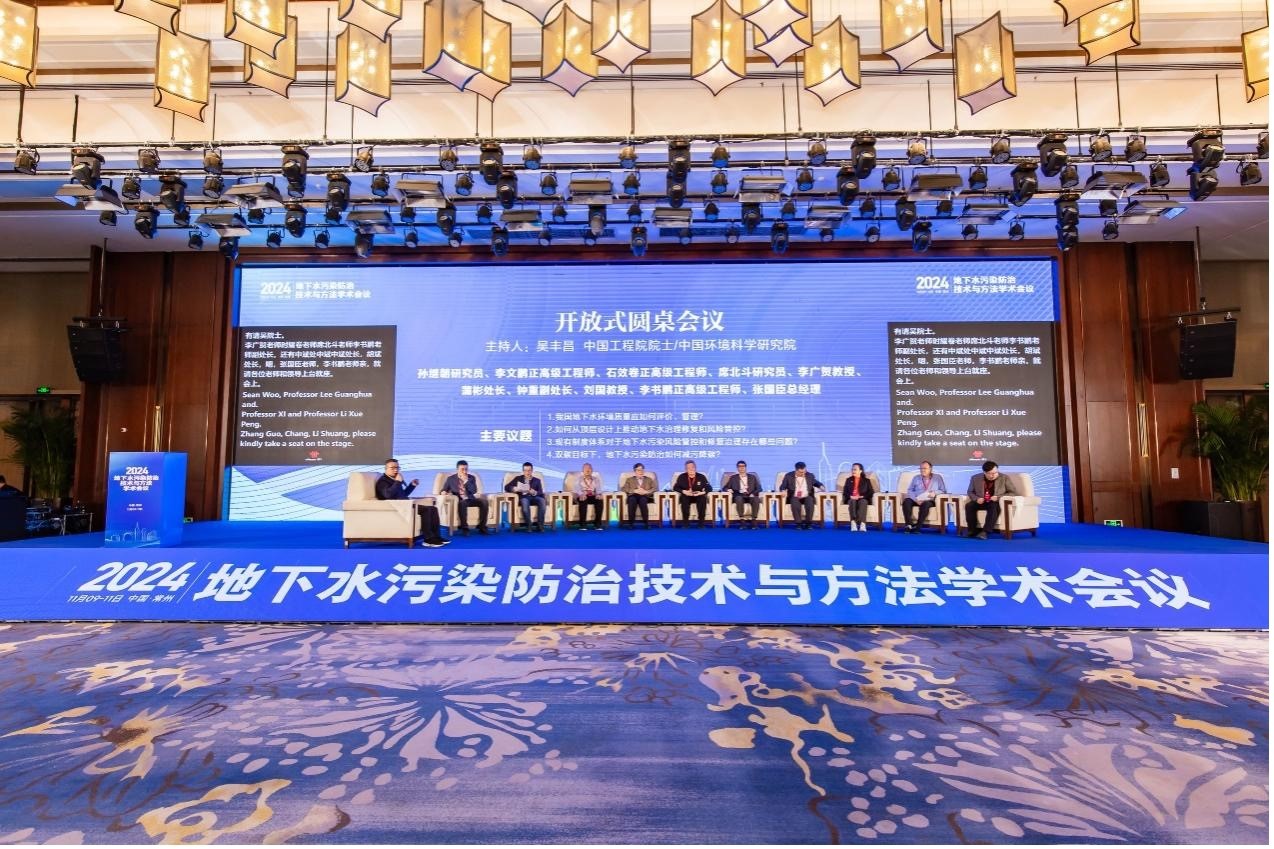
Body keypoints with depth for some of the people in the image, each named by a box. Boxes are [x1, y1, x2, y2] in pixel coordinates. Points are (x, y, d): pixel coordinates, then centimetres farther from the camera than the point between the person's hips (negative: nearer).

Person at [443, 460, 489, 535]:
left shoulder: (471, 478, 9)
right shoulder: (451, 479, 8)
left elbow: (474, 491, -3)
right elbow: (444, 490, 14)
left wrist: (466, 481, -12)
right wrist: (444, 492, -11)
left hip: (471, 499, 2)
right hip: (459, 500, -2)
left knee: (484, 501, -26)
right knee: (462, 503, -39)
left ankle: (482, 527, -20)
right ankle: (464, 528, -29)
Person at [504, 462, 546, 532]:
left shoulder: (537, 480, 20)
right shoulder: (518, 479, 20)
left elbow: (541, 493, 6)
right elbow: (506, 487, 9)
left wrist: (534, 493, -17)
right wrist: (514, 489, -12)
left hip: (534, 498, 1)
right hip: (523, 497, -1)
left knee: (541, 500, -34)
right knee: (525, 501, -38)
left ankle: (540, 525, -35)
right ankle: (528, 526, -36)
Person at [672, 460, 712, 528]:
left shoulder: (701, 477, 0)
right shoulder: (682, 477, 0)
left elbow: (709, 487, -3)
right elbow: (675, 487, -3)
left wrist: (702, 492, -24)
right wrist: (684, 491, -22)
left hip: (698, 496, 1)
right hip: (686, 497, 0)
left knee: (703, 498, -33)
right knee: (684, 498, -35)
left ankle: (701, 521, -27)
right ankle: (685, 521, -28)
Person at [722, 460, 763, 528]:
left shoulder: (752, 477, 19)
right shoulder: (733, 477, 16)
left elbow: (759, 488, 12)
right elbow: (726, 487, 12)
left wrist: (753, 493, -9)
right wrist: (729, 490, -12)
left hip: (750, 496, 1)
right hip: (739, 496, -1)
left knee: (756, 499, -34)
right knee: (739, 499, -38)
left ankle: (753, 520, -33)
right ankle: (741, 521, -37)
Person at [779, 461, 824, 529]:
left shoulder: (810, 476, 9)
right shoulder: (788, 476, 3)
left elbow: (817, 483, 18)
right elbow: (782, 487, 4)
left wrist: (821, 486, -6)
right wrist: (783, 491, -19)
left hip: (807, 497, 1)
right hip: (794, 497, -1)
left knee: (810, 503, -33)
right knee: (795, 504, -36)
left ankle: (809, 523, -25)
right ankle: (798, 523, -27)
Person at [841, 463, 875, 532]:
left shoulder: (866, 480, 17)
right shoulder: (848, 480, 21)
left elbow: (871, 493, 6)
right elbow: (845, 493, 11)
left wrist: (862, 496, -12)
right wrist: (850, 496, -11)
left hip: (863, 499, -1)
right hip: (851, 499, 1)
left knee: (863, 502, -38)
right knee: (852, 502, -36)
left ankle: (862, 523, -55)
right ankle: (853, 523, -56)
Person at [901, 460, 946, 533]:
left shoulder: (938, 478, 16)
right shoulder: (916, 478, 21)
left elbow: (943, 491, 10)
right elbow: (910, 490, 11)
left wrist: (935, 493, -13)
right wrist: (915, 499, -9)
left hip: (929, 501, -2)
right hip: (916, 500, 2)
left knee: (925, 504, -39)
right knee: (906, 501, -31)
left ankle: (917, 526, -40)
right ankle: (909, 525, -38)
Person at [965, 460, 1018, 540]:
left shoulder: (1004, 478, -2)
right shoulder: (975, 478, 3)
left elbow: (1013, 493, -3)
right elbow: (970, 492, 13)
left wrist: (999, 497, -19)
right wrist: (976, 498, -10)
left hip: (996, 503, -3)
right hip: (981, 502, 3)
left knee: (993, 507, -37)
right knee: (969, 505, -28)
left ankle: (984, 531, -40)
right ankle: (972, 530, -19)